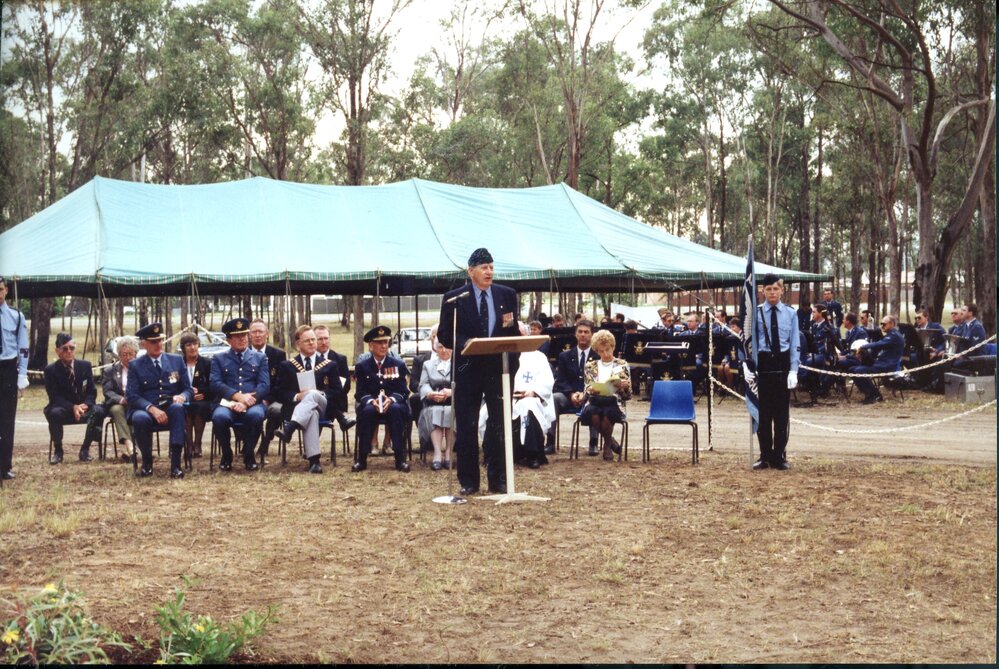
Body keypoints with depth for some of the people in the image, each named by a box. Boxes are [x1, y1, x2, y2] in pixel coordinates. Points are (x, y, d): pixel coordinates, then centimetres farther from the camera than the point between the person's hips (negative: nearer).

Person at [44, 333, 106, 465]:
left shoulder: (85, 366, 3)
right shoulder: (51, 370, -4)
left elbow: (92, 392, 2)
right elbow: (54, 397, -10)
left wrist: (84, 405, -20)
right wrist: (73, 407, -26)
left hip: (83, 407, 2)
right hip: (63, 408, -2)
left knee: (99, 411, -29)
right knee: (54, 413, -37)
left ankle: (85, 449, -12)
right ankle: (57, 450, -13)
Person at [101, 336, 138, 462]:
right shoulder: (110, 371, 12)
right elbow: (107, 392, -1)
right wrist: (121, 399, -23)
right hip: (117, 404, 0)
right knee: (117, 409, -34)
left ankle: (126, 448, -43)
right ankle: (128, 444, -49)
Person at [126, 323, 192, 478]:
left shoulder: (177, 360, 14)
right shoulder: (135, 365, 7)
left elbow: (187, 389, 12)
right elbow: (132, 396, -3)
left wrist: (182, 397, -14)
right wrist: (152, 408, -21)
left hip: (170, 411, 1)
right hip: (146, 410, -1)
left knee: (177, 407, -35)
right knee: (140, 418, -36)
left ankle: (175, 463, -36)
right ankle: (147, 462, -9)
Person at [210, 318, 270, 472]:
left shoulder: (260, 358, 17)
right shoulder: (219, 359, 16)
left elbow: (265, 385, 4)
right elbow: (215, 383, 1)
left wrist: (245, 401, -14)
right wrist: (237, 395, -16)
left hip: (252, 403, 0)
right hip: (227, 403, 0)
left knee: (256, 415, -36)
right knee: (219, 417, -35)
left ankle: (248, 454, -11)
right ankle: (226, 456, -8)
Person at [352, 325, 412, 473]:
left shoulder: (398, 365, 8)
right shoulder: (362, 366, 8)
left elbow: (403, 391, 0)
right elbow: (360, 393, 0)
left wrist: (391, 399, -22)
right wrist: (372, 401, -23)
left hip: (393, 404, 0)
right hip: (370, 405, 0)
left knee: (396, 409, -36)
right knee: (367, 410, -36)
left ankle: (400, 459, -33)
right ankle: (362, 459, -28)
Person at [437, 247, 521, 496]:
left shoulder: (507, 295, 7)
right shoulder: (454, 298, 0)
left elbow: (515, 333, 12)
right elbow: (445, 335, -1)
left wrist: (510, 326, -12)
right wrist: (465, 343, -19)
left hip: (499, 367, 2)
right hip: (468, 368, -2)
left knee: (500, 424, 4)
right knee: (466, 426, 4)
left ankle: (498, 480, 13)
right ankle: (468, 481, 13)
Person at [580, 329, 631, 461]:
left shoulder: (622, 365, 12)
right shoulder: (590, 366, 17)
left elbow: (628, 395, 7)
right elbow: (586, 391, 10)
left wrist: (625, 386, -16)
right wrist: (590, 390, -14)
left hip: (614, 402, -1)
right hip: (594, 401, 1)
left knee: (608, 412, -38)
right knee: (590, 412, -36)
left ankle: (607, 445, -10)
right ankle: (610, 440, -8)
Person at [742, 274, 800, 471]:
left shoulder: (790, 314, 4)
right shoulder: (755, 313, 1)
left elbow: (795, 344, 2)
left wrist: (793, 371, -7)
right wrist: (746, 366, -14)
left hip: (783, 363, 1)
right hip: (762, 363, -1)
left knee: (782, 412, 6)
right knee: (763, 412, 4)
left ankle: (779, 456, 14)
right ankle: (765, 456, 14)